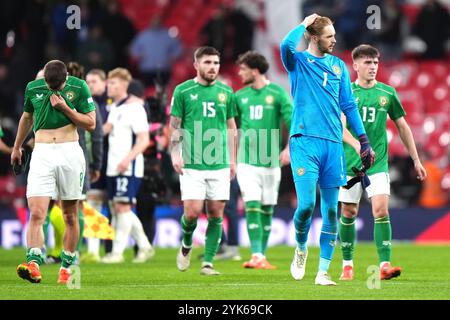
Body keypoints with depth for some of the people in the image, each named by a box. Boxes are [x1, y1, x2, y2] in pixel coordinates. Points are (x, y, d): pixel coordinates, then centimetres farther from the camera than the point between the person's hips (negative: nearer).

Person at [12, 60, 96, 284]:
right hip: (42, 154, 1)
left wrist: (65, 108, -12)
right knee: (36, 214, -15)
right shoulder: (33, 88, 4)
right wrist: (17, 147, 33)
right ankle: (34, 264, -25)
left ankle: (66, 267, 14)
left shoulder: (78, 87, -2)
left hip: (70, 153, -1)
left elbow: (91, 123, -1)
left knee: (70, 215, 5)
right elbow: (27, 118, 22)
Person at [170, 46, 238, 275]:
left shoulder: (226, 92, 10)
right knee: (192, 211, -10)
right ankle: (186, 244, 21)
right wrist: (175, 154, -7)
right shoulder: (183, 91, 1)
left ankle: (207, 262, 7)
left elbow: (231, 127, 16)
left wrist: (233, 159, 11)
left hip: (219, 165, 3)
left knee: (216, 215, 0)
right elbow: (175, 126, 3)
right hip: (191, 164, -3)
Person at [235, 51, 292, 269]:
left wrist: (290, 148, -23)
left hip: (270, 161, -1)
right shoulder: (240, 96, 7)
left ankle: (262, 256, 14)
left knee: (267, 210, 5)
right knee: (252, 207, -11)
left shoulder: (277, 94, -3)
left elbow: (293, 122, -9)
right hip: (247, 161, 1)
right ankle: (256, 256, -16)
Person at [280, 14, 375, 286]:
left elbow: (349, 105, 17)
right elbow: (286, 46, -21)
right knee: (307, 205, -14)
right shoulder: (298, 62, 3)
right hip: (305, 141, -4)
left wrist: (364, 140, 11)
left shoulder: (339, 66, 15)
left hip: (333, 144, 4)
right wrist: (304, 23, -6)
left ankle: (323, 271, 6)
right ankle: (301, 249, 15)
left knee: (331, 210, 2)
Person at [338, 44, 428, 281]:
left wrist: (416, 160, 13)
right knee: (348, 214, 6)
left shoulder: (387, 93, 6)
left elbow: (402, 127, 14)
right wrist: (357, 145, -32)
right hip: (350, 163, 0)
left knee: (381, 210, -14)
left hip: (378, 163, 0)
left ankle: (385, 265, -17)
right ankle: (347, 265, 21)